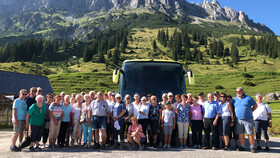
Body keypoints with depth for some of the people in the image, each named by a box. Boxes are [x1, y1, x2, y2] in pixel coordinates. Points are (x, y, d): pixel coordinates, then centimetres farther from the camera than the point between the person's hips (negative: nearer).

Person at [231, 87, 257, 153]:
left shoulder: (248, 98, 1)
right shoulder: (234, 100, 9)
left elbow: (255, 106, 10)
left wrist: (249, 112, 6)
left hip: (248, 119, -3)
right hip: (238, 120, 3)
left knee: (250, 134, -3)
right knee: (240, 134, 6)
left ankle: (252, 147, 7)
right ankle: (242, 147, 15)